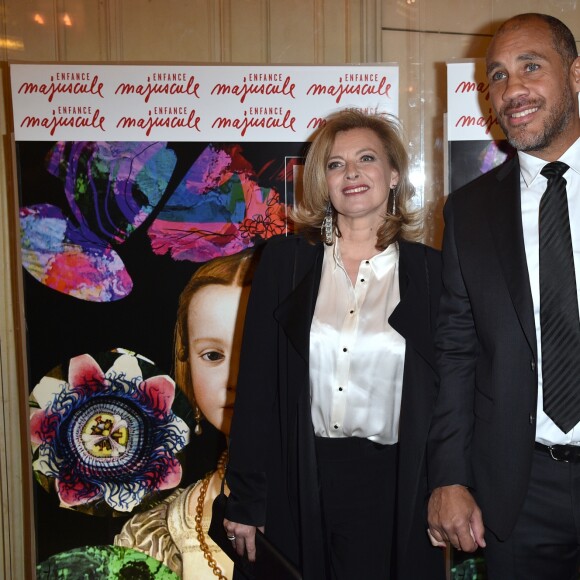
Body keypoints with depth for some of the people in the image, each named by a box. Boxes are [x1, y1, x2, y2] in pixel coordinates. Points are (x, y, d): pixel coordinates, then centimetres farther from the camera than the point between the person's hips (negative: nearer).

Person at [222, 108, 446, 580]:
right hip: (297, 482, 1)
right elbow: (256, 381, -1)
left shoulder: (429, 270, 0)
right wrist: (244, 500, -2)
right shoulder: (285, 259, 0)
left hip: (392, 488, 0)